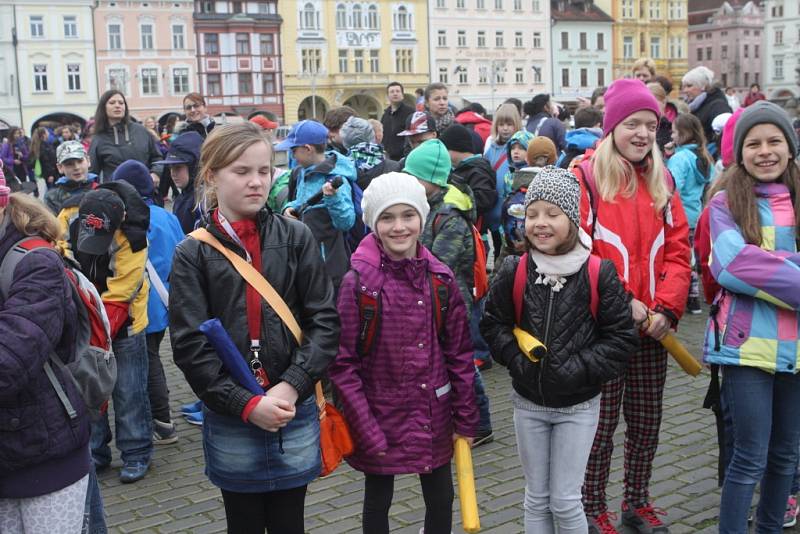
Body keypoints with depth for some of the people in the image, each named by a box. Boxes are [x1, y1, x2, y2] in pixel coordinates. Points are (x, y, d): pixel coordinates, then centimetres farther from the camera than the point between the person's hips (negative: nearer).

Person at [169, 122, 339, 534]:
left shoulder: (295, 237, 0)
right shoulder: (193, 254, -4)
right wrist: (247, 404, -15)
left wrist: (292, 386, -14)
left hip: (296, 415, 1)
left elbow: (325, 320, -3)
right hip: (231, 423, -1)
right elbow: (190, 345, -8)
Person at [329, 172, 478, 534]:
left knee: (441, 499, 16)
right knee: (377, 503, 15)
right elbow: (343, 364, -13)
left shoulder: (440, 279, -3)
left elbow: (459, 353, 2)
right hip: (381, 417, -3)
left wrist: (465, 418, 1)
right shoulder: (358, 282, -14)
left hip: (434, 418, 3)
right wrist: (365, 430, -16)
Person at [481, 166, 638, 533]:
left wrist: (580, 368, -18)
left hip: (578, 406, -2)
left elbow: (622, 337, -9)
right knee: (536, 498, 14)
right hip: (528, 403, 3)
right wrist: (516, 359, -10)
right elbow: (493, 324, 4)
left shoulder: (599, 274, -14)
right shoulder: (513, 272, -7)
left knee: (565, 501, 2)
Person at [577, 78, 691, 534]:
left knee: (647, 424, 14)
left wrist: (666, 308, -8)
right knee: (602, 425, 4)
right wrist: (620, 304, -17)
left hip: (652, 328, 5)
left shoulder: (661, 181, 9)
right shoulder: (585, 178, -7)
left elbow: (678, 251, 6)